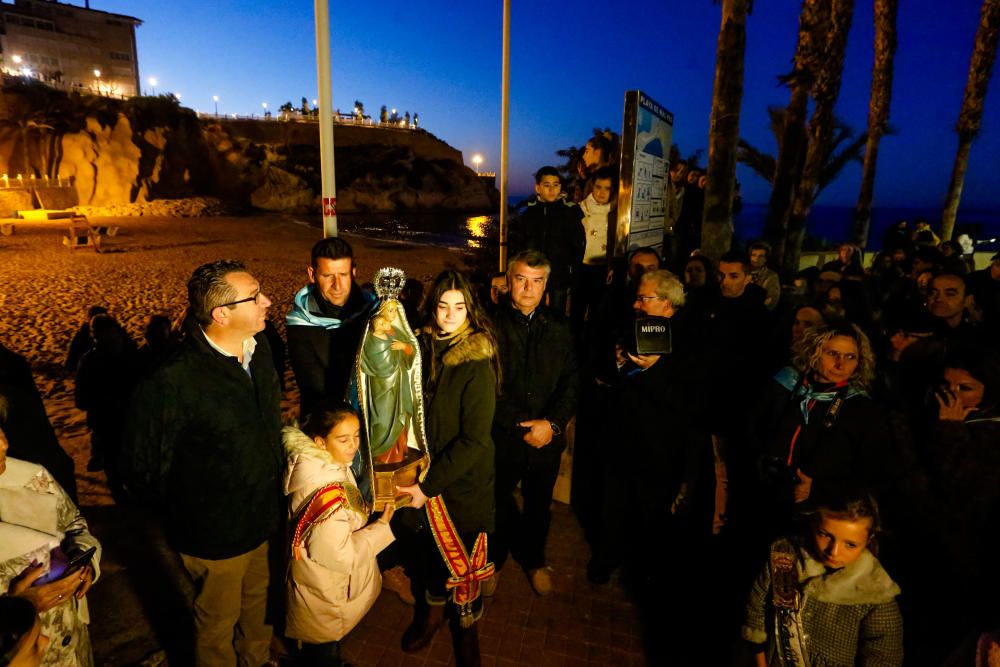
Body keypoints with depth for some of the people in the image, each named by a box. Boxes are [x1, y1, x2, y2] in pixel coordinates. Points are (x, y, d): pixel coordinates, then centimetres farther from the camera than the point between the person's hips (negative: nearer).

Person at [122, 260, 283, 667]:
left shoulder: (259, 349, -8)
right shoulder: (173, 383, -29)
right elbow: (143, 470, -18)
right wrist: (189, 516, -5)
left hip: (261, 521, 6)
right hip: (215, 538, -6)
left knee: (257, 604, 30)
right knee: (217, 626, 21)